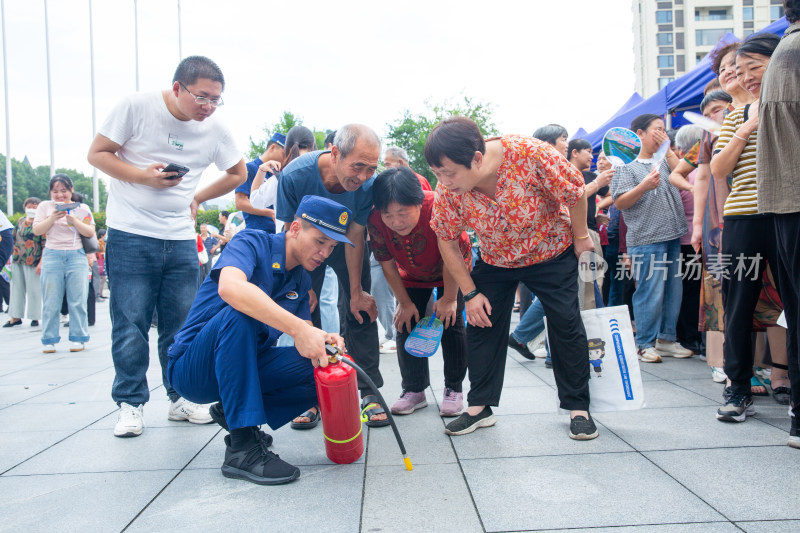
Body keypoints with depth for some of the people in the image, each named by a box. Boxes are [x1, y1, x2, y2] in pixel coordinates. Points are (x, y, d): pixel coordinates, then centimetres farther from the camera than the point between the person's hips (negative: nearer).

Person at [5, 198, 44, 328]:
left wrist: (41, 263, -16)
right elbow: (14, 240, 20)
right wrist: (13, 256, 14)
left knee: (33, 290, 0)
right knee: (17, 288, 9)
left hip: (32, 262, -6)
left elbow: (45, 245, -10)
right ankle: (15, 317, 16)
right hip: (17, 261, 6)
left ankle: (35, 317, 10)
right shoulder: (20, 221, 12)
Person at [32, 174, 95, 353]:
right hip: (52, 256, 1)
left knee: (77, 300, -2)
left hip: (77, 256, -1)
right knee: (51, 301, 1)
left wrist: (73, 220, -12)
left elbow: (90, 233, 1)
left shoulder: (82, 208, 10)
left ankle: (78, 338, 5)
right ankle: (49, 340, 8)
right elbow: (36, 230, 3)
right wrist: (52, 218, -11)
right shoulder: (45, 206, 12)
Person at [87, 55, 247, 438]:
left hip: (181, 239, 3)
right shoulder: (136, 108, -6)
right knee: (130, 323, -1)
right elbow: (97, 153, -1)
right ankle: (131, 403, 12)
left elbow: (238, 173, 18)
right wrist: (143, 176, -16)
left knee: (182, 324, 6)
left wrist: (197, 198, 8)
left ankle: (180, 398, 20)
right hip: (130, 234, -3)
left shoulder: (215, 130, 3)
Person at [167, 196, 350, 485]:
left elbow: (304, 330, 1)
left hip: (244, 368, 6)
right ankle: (243, 447, -31)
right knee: (240, 312, -35)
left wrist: (322, 340, -24)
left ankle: (231, 411, 6)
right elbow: (229, 287, -37)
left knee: (322, 370, -13)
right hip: (192, 369, -6)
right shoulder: (252, 243, -15)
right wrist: (298, 329, -43)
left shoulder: (302, 279, 7)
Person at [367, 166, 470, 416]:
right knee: (405, 323, -4)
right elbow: (388, 265, -15)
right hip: (412, 276, 3)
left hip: (452, 272, -3)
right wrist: (405, 302, -9)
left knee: (451, 323, -8)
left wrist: (449, 298, -20)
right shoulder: (376, 221, -29)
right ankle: (414, 390, 9)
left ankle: (454, 389, 9)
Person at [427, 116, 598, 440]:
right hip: (495, 260, 3)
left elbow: (574, 191, -19)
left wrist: (581, 237, -7)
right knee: (481, 323, -2)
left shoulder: (529, 153, -36)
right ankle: (480, 407, 12)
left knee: (567, 325, -2)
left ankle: (578, 408, 13)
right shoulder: (447, 190, -25)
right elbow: (447, 240, -11)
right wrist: (469, 293, -10)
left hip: (551, 253, -2)